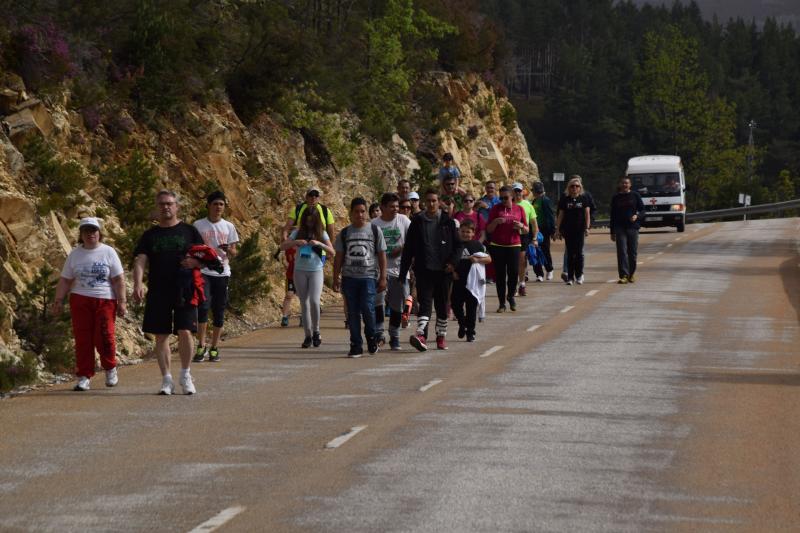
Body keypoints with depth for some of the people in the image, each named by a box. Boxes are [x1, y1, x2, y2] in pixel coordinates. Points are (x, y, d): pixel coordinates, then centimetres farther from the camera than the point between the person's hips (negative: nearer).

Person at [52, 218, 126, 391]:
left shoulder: (108, 252, 3)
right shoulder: (75, 254, 10)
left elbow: (119, 279, 1)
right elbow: (65, 280, 11)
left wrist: (121, 302, -5)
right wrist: (58, 301, 3)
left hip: (105, 300, -2)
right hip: (80, 300, 2)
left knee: (104, 336, -11)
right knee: (82, 339, -2)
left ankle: (110, 368, 14)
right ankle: (83, 377, 2)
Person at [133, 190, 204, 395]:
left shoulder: (189, 231, 8)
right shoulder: (150, 235, 11)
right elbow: (140, 261, 0)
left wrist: (195, 262, -14)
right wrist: (138, 284, -16)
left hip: (185, 291, -2)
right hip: (158, 292, 2)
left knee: (185, 332, -12)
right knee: (161, 336, 2)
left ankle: (185, 375, 6)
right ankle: (166, 379, 9)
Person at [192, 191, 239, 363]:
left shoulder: (229, 227, 9)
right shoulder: (198, 225, 3)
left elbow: (233, 253, 9)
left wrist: (229, 250, -13)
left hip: (222, 273, 2)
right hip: (203, 272, -2)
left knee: (219, 311, 4)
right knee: (203, 305, -17)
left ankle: (214, 348, 13)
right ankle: (201, 346, -9)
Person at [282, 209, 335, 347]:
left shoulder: (322, 234, 4)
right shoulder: (297, 233, 5)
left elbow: (332, 251, -2)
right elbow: (283, 246, 0)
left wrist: (319, 244, -18)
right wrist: (296, 242, -17)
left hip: (316, 271, -2)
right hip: (300, 271, 2)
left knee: (314, 300, -17)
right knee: (304, 303, 3)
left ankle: (316, 331, 0)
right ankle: (308, 335, 10)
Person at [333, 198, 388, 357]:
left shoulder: (375, 231, 6)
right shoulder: (344, 234, 10)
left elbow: (382, 256, 6)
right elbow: (338, 258, 12)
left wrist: (383, 278, 1)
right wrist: (336, 279, 5)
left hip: (369, 277, -2)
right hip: (349, 277, 2)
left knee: (368, 308, -15)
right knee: (353, 313, 1)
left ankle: (371, 337, 9)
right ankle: (356, 345, 7)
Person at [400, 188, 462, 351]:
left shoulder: (448, 221, 4)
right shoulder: (417, 222, 4)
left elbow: (458, 244, 7)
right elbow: (408, 248, 5)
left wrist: (453, 262, -10)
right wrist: (403, 272, 2)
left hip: (443, 270, 1)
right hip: (424, 270, -1)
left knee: (442, 304, 9)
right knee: (425, 302, -13)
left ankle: (441, 337, 20)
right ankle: (421, 335, -25)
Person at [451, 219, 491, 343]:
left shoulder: (476, 245, 1)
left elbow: (489, 259, 2)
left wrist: (478, 260, -15)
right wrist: (452, 271, -4)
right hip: (457, 281, 2)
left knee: (471, 307, 2)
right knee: (456, 305, 3)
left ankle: (470, 332, 11)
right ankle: (462, 324, 30)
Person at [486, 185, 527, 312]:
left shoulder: (519, 209, 7)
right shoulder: (496, 209, 4)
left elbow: (526, 229, 11)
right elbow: (489, 229, 3)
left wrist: (521, 226, -10)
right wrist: (495, 222, -16)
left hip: (514, 245, 0)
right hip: (497, 246, 0)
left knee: (514, 272, -9)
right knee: (500, 275, 0)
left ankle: (511, 295, 19)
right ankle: (502, 303, 9)